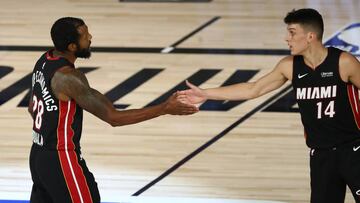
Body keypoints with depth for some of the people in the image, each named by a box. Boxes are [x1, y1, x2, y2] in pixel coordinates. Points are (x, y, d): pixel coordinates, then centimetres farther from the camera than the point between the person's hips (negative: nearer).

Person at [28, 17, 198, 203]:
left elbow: (32, 108, 17)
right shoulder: (68, 77, -26)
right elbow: (113, 117, -26)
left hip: (39, 154, 10)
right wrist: (165, 108, -25)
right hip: (61, 161, -10)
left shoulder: (44, 61, 3)